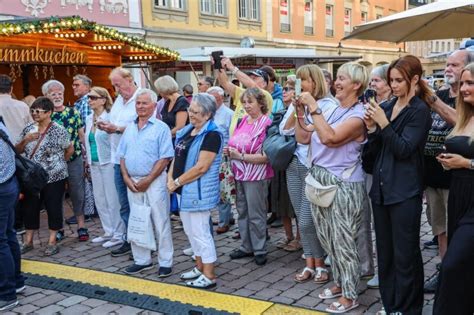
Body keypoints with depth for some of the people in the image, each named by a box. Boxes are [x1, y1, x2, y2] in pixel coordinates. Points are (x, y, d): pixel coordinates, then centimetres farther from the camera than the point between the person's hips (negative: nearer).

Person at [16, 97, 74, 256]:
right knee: (29, 208, 10)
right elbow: (17, 150, 8)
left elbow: (70, 150, -2)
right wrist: (26, 140, -11)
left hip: (54, 178, -5)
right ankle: (28, 241, 23)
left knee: (53, 208, 4)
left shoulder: (58, 130, -11)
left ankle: (52, 242, 16)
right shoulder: (28, 128, 4)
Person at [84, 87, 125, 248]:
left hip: (108, 163, -8)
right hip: (95, 164, 8)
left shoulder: (110, 117, -11)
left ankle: (118, 235, 8)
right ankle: (108, 232, 25)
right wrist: (89, 160, 20)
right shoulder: (89, 119, 11)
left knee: (113, 199, -2)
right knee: (99, 199, 13)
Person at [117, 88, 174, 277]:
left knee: (160, 223, 0)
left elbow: (165, 158, -12)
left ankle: (165, 263, 9)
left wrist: (147, 180, -15)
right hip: (132, 182, 6)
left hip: (154, 181, -6)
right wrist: (126, 178, -1)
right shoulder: (130, 129, 13)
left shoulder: (161, 128, -6)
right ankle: (142, 260, 24)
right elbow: (122, 156, 14)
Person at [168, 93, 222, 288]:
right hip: (184, 190, 9)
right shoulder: (186, 131, 11)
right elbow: (177, 157, 15)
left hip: (199, 191, -9)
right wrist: (170, 178, -2)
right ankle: (200, 267, 32)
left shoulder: (211, 135, -16)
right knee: (190, 230, 17)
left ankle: (209, 276, 9)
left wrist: (177, 182, -15)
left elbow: (201, 167, -21)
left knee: (200, 232, -2)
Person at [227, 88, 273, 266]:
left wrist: (240, 156, -19)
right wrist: (230, 151, 0)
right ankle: (246, 247, 28)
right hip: (240, 174, 8)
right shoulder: (243, 121, 7)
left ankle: (260, 250, 15)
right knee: (242, 212, 16)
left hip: (256, 176, -8)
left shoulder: (266, 124, -15)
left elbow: (265, 157, -21)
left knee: (256, 214, 1)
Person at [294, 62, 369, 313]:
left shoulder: (357, 116, -13)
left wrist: (313, 107, -24)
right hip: (319, 179, 8)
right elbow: (303, 138, 12)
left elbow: (329, 138, -29)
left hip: (342, 184, -8)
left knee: (343, 241, 1)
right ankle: (340, 282, 34)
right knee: (328, 238, 17)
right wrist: (300, 111, 0)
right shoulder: (330, 110, 10)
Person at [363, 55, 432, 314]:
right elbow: (374, 152, 10)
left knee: (405, 255, 2)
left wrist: (384, 124, -21)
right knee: (384, 253, 14)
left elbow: (404, 149, -15)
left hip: (404, 192, -7)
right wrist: (371, 127, -6)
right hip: (380, 188, 7)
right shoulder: (386, 107, 10)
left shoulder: (420, 111, -7)